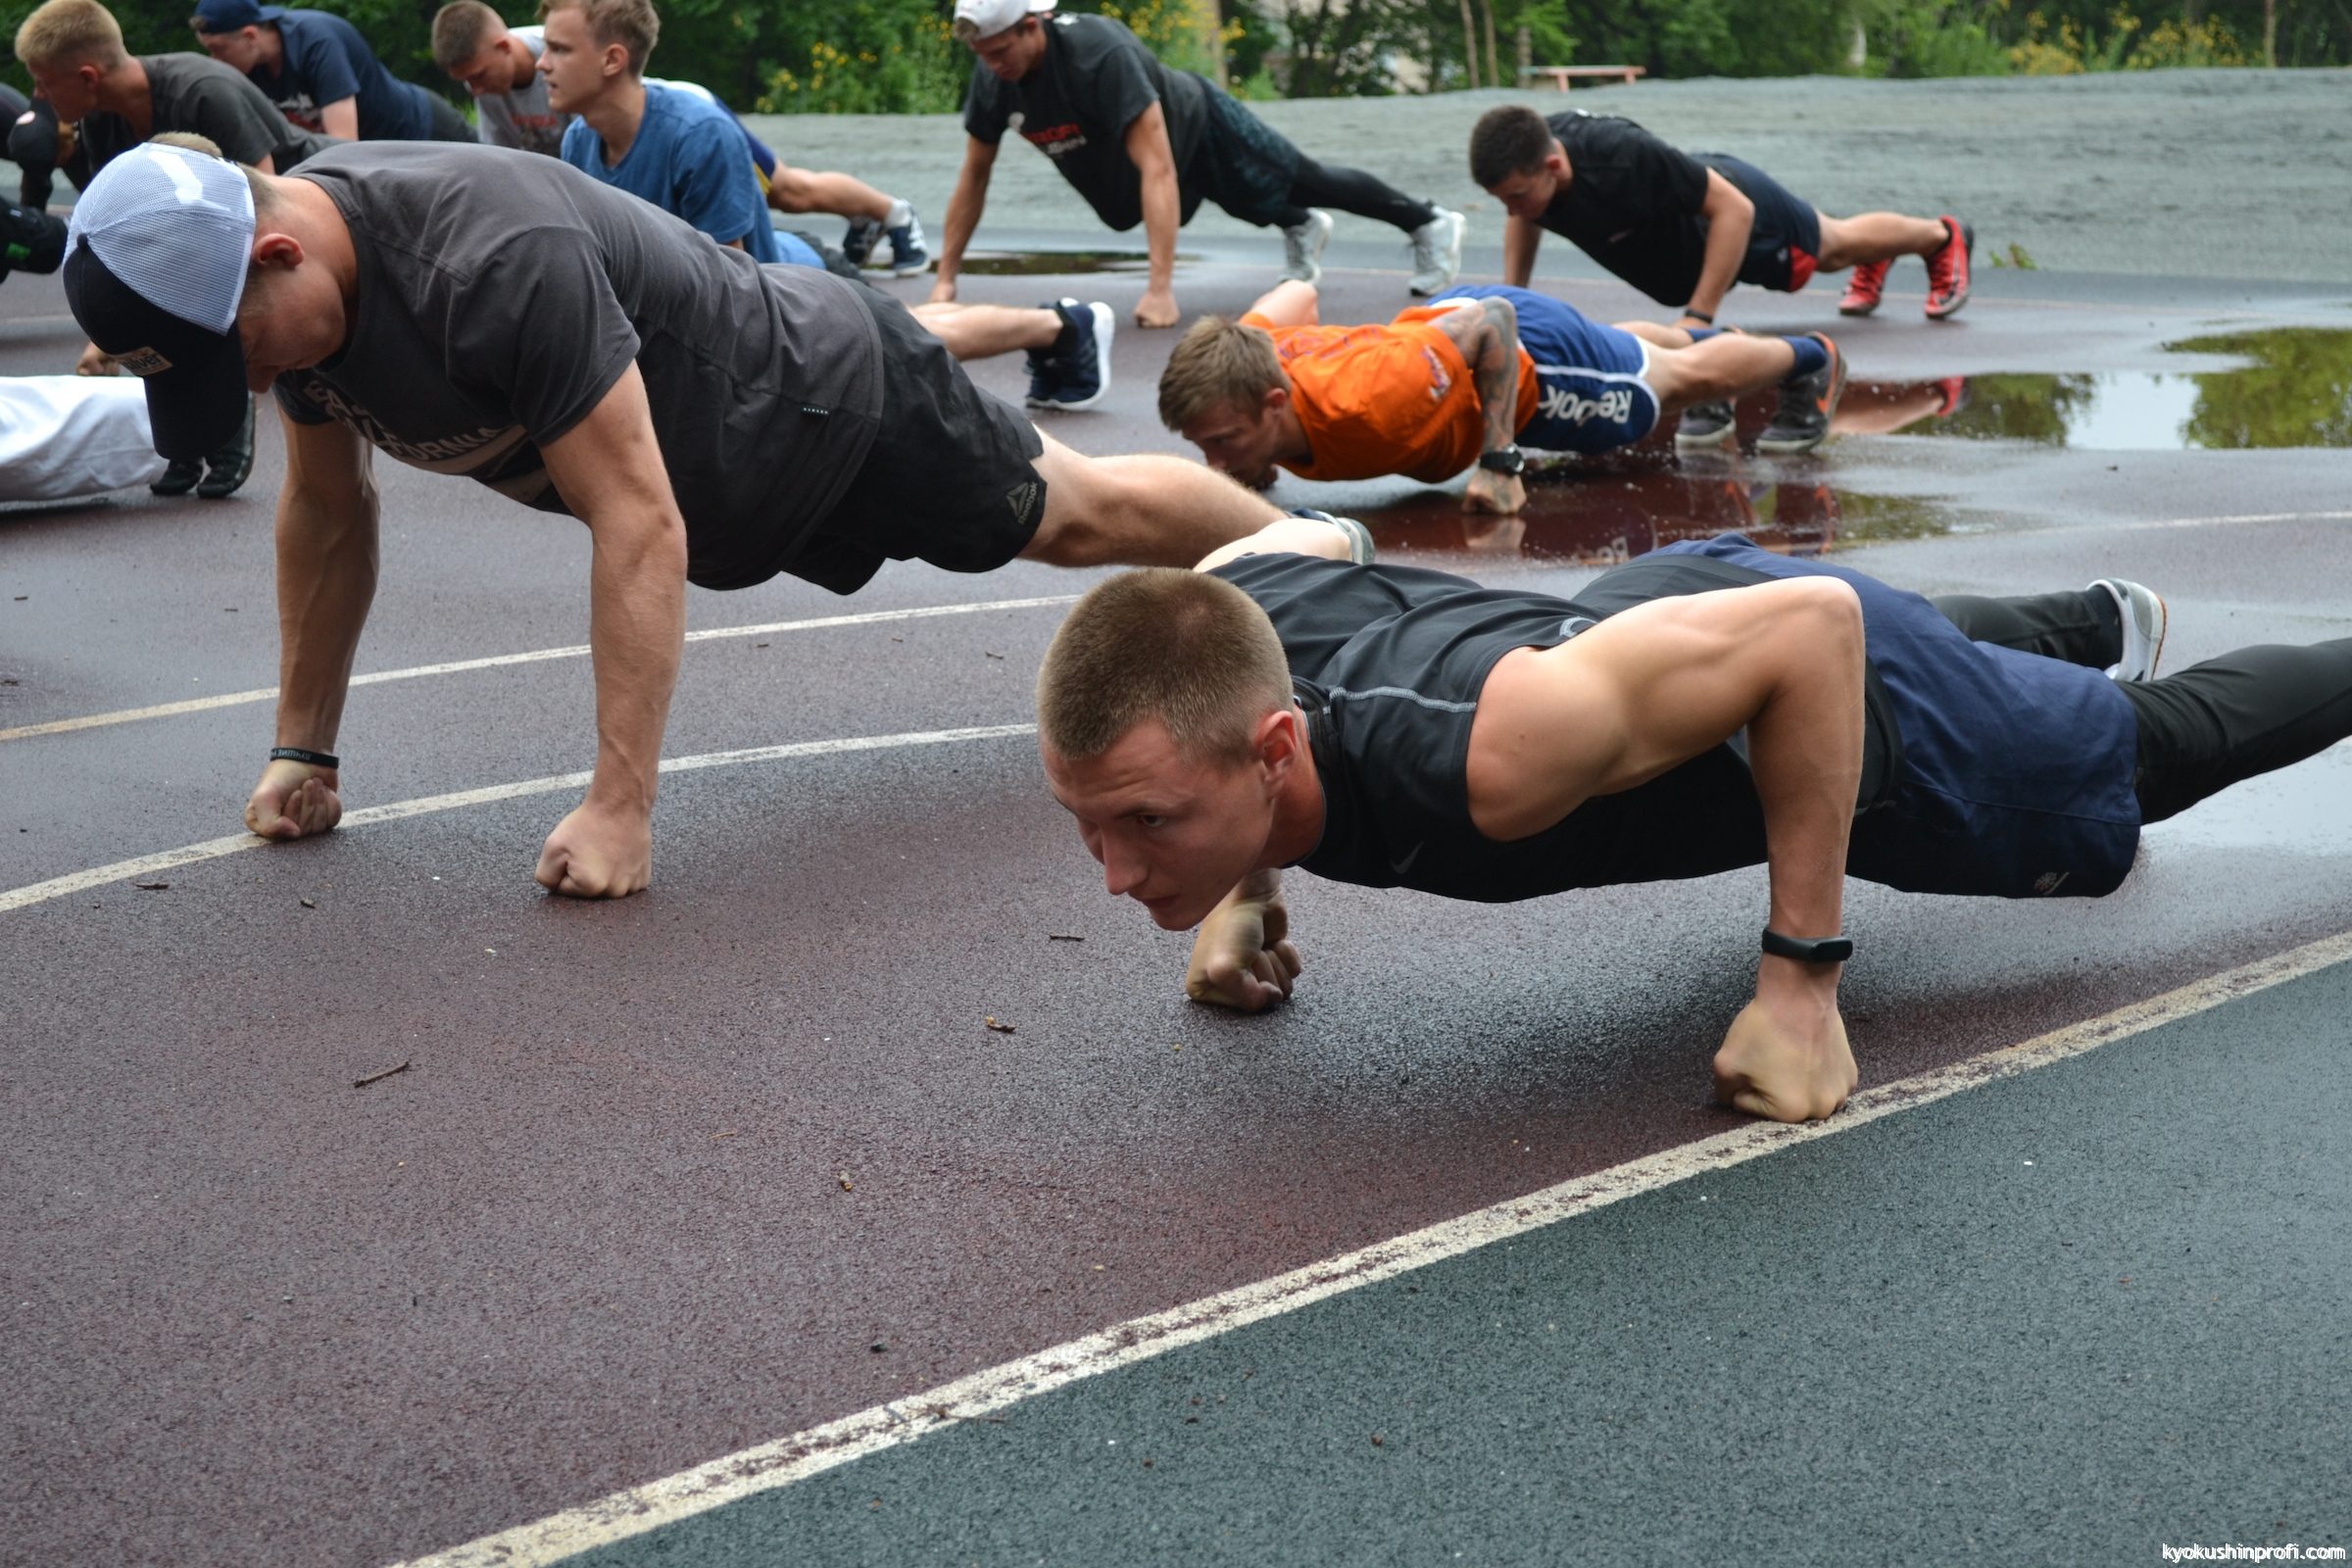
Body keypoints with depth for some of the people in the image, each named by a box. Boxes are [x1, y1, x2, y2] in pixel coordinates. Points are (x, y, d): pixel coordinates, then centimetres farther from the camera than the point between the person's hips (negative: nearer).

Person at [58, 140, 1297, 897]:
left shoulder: (494, 264, -43)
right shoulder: (297, 286, -16)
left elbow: (640, 522, -42)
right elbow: (327, 514, -2)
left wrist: (620, 808, -43)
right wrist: (303, 751, -1)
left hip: (822, 391, -8)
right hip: (752, 477, 8)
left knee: (1077, 519, 11)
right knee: (1061, 532, 27)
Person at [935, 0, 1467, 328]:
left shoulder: (1099, 53, -44)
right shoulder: (991, 78, -24)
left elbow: (1157, 168, -47)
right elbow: (974, 177, -10)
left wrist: (1161, 288, -52)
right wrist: (946, 277, -13)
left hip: (1199, 127, -5)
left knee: (1306, 183, 14)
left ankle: (1430, 223, 34)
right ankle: (1303, 228, 59)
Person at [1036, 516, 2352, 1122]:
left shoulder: (1484, 767, -50)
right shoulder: (1215, 615, -30)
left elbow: (1812, 624, -42)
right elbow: (1311, 534, -4)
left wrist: (1802, 978, -37)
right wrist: (1249, 882, -6)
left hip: (1834, 678, -6)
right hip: (1672, 597, 6)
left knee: (2145, 749, 26)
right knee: (1947, 645, 41)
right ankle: (2104, 622, 73)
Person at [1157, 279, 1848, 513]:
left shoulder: (1362, 406, -48)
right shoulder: (1252, 351, -30)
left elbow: (1494, 321, -35)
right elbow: (1297, 293, -6)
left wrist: (1500, 462, -34)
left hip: (1528, 355, -5)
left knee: (1686, 376, 25)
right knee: (1620, 347, 37)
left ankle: (1810, 359, 53)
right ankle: (1705, 334, 67)